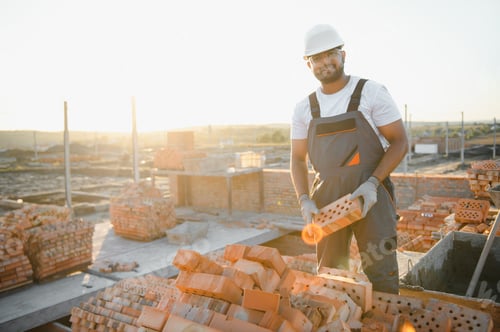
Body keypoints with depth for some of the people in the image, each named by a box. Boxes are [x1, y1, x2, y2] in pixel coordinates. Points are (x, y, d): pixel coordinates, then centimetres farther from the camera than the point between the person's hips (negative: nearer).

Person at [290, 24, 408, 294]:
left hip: (370, 196, -3)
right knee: (329, 276, 15)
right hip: (326, 199, 4)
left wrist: (372, 183, -18)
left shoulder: (371, 92, -5)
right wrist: (304, 200, -7)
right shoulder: (304, 109, 5)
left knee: (381, 277, 0)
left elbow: (399, 142, -5)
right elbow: (298, 159, 8)